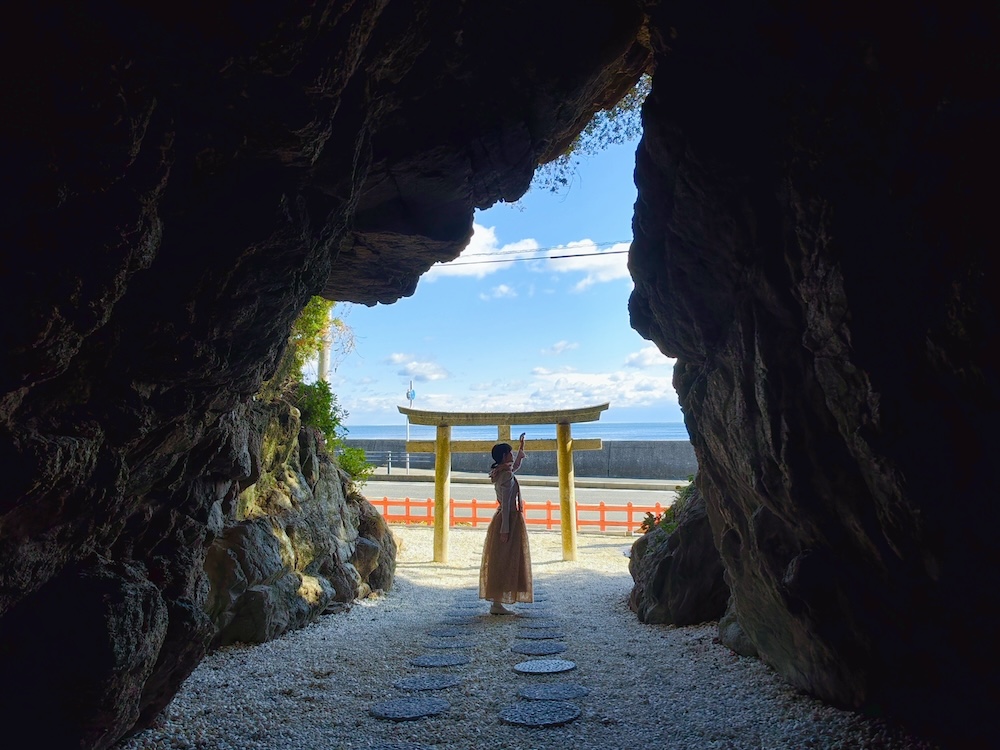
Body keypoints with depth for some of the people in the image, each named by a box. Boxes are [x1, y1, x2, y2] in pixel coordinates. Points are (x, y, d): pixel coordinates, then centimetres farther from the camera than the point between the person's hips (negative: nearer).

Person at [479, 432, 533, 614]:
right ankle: (497, 604, 0)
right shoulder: (507, 475, -17)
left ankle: (496, 602, 18)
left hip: (502, 518, 10)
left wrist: (521, 447, 34)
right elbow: (506, 503, -22)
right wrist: (505, 528, -23)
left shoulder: (501, 472, 11)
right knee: (505, 562, -4)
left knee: (499, 562, 12)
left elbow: (516, 466, 34)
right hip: (510, 519, -10)